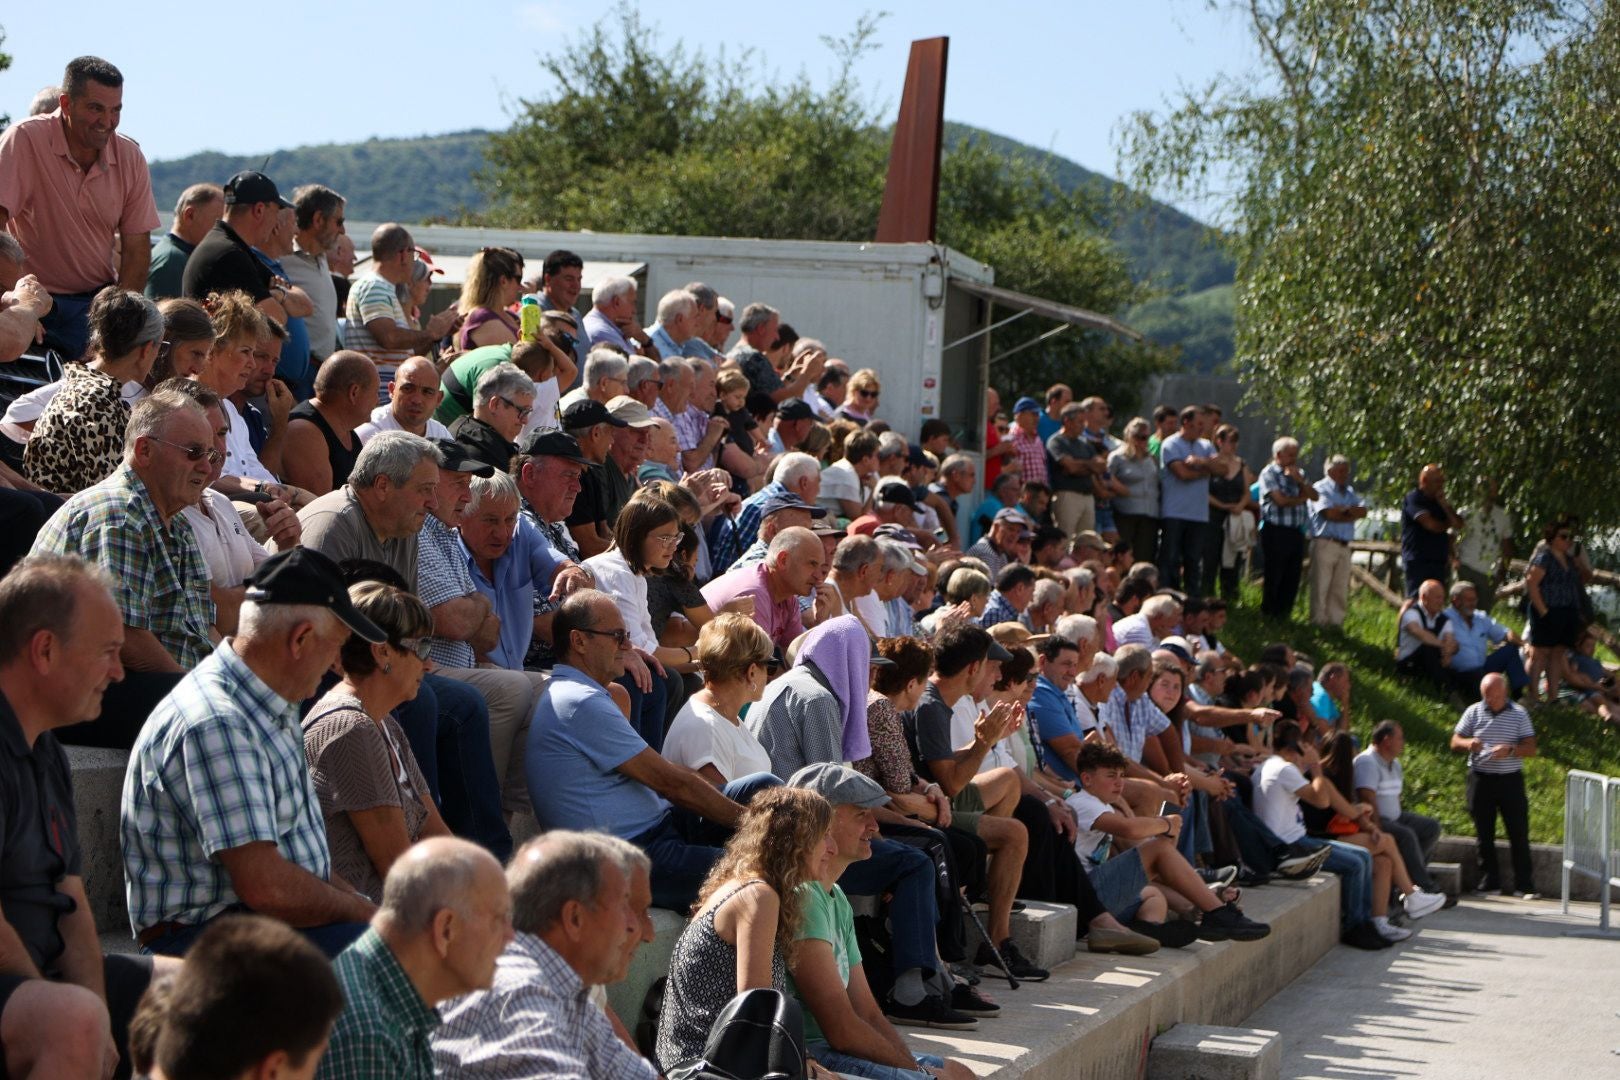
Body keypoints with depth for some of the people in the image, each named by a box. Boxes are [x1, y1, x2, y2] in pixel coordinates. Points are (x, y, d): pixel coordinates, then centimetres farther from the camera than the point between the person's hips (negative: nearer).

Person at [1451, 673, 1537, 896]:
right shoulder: (1473, 712, 4)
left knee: (1519, 833, -2)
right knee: (1484, 834, 6)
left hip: (1511, 779, -1)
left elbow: (1531, 749, -2)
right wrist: (1468, 743, -16)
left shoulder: (1519, 714, 1)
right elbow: (1455, 742, 6)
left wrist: (1510, 750, -21)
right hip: (1480, 778, 1)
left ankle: (1524, 885, 3)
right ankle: (1489, 881, 14)